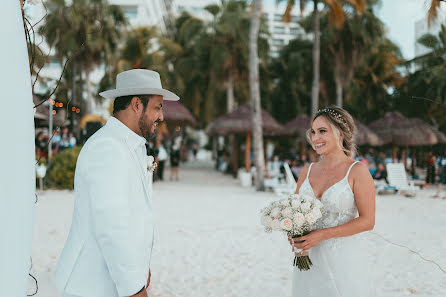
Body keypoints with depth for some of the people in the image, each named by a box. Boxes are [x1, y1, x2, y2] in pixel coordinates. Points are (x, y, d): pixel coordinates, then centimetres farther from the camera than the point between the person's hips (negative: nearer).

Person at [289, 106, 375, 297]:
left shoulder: (357, 171, -7)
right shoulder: (307, 171, 7)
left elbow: (367, 221, -11)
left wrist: (322, 234, -18)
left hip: (343, 260, -4)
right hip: (308, 260, 4)